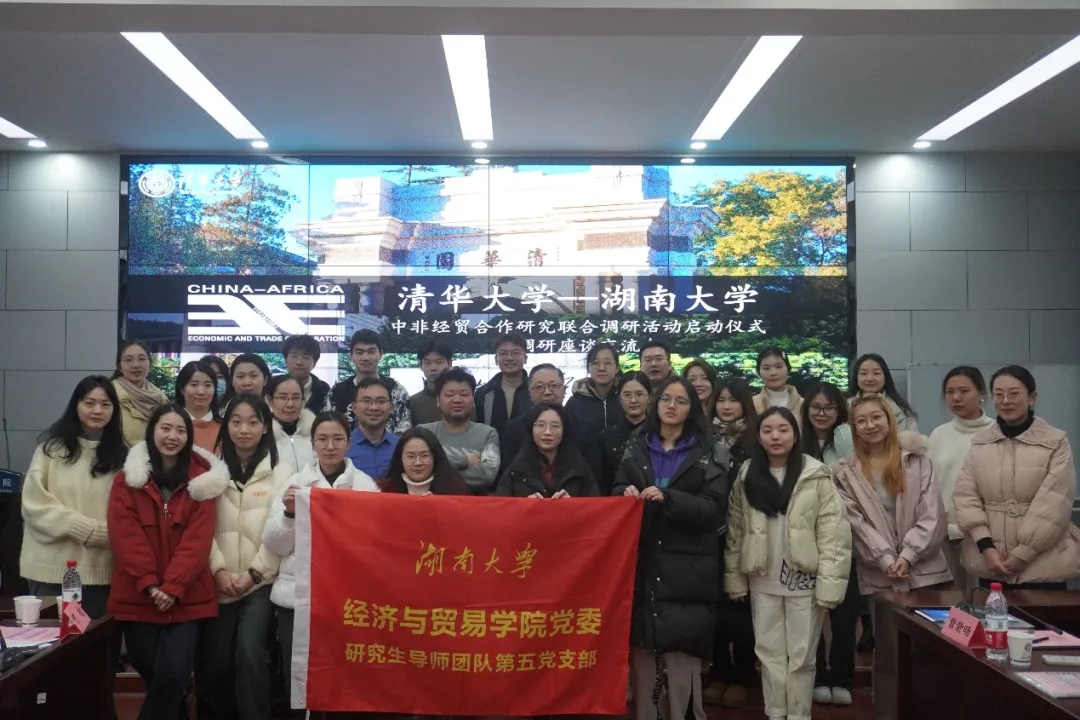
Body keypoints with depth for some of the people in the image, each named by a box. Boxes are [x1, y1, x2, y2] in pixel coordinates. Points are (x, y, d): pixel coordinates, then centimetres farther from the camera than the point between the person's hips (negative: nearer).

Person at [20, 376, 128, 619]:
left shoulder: (121, 454, 9)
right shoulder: (52, 447, 3)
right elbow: (35, 503, -5)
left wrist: (111, 532, -14)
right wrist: (88, 528, -13)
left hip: (100, 569, 2)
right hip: (52, 567, -1)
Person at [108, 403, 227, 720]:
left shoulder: (201, 477, 3)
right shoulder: (128, 477, 5)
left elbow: (198, 538, -5)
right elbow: (124, 534, -5)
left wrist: (173, 587, -14)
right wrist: (150, 585, -14)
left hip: (187, 597, -1)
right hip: (138, 596, 1)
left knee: (172, 675, -10)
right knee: (150, 674, 6)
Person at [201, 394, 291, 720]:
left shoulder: (281, 472, 2)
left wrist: (254, 573, -10)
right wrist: (218, 569, -9)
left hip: (261, 581, -2)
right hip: (220, 582, 3)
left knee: (249, 650, -20)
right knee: (215, 659, 3)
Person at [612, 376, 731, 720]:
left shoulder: (710, 453, 2)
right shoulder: (635, 447, 11)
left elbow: (714, 509, -6)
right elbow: (616, 495, 12)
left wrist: (667, 497, -20)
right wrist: (626, 495, -12)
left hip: (686, 570, -2)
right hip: (642, 565, 3)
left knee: (682, 654, -7)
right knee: (641, 651, 2)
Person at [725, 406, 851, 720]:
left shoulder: (816, 476, -8)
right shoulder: (746, 477, 3)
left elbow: (833, 533, -11)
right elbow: (735, 532, 6)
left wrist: (828, 584, -14)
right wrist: (735, 578, 3)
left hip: (804, 579, -3)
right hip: (763, 581, 3)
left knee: (801, 655, 9)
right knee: (769, 653, 12)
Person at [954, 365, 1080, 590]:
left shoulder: (1056, 442, -2)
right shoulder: (979, 442, 6)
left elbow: (1054, 506, -8)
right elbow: (965, 496, 1)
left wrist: (1023, 554, -12)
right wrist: (986, 547, -11)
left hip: (1043, 565, -2)